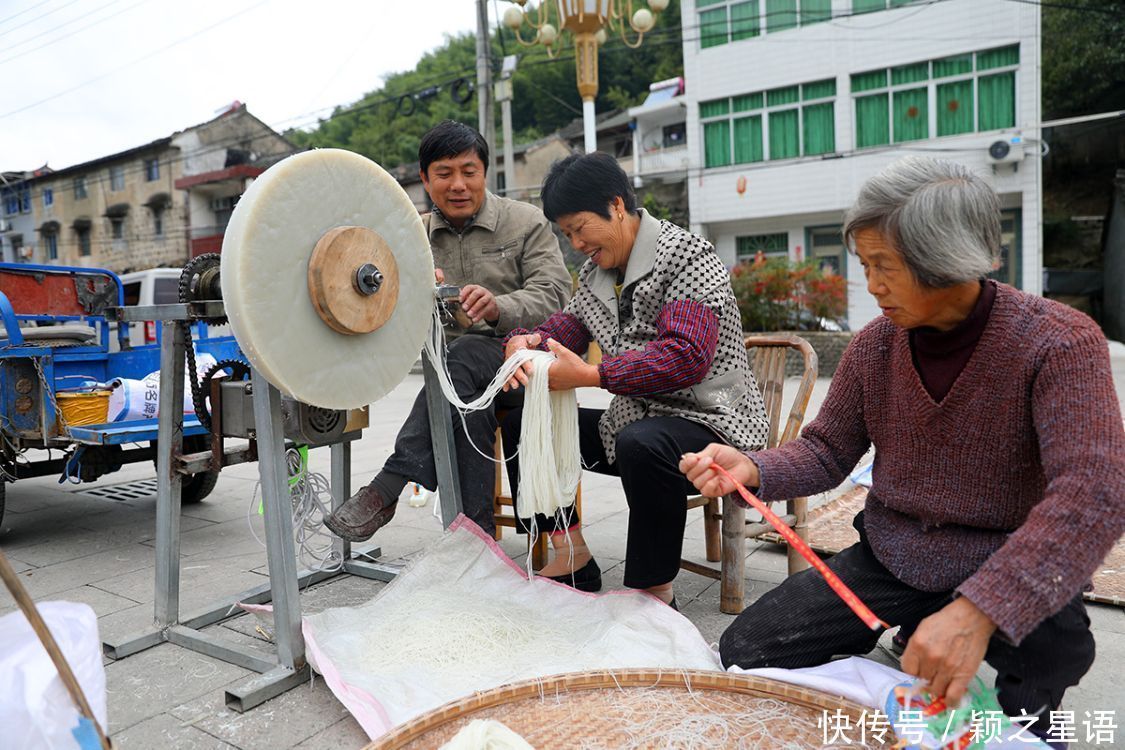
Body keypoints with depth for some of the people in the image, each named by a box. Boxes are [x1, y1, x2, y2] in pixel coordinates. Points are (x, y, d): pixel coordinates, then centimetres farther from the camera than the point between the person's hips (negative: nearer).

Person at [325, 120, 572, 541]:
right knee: (469, 403, -34)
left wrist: (497, 307, -30)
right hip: (449, 367, 3)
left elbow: (553, 294, -9)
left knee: (462, 354, -35)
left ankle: (386, 490, -35)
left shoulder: (526, 222, 5)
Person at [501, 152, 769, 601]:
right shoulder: (596, 271, 10)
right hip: (633, 420, 9)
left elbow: (687, 356, -28)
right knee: (520, 422, 6)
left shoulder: (687, 256, -15)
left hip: (709, 424, -8)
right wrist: (525, 341, -13)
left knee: (642, 444, -41)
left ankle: (654, 592, -20)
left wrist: (591, 375, -33)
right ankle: (570, 556, 7)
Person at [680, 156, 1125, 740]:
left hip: (1013, 577, -2)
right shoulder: (875, 345, -5)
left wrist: (977, 611, -41)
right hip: (888, 558, 3)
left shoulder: (1059, 343, -18)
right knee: (742, 654, -8)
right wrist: (752, 470, -19)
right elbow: (827, 453, 3)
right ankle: (857, 661, 21)